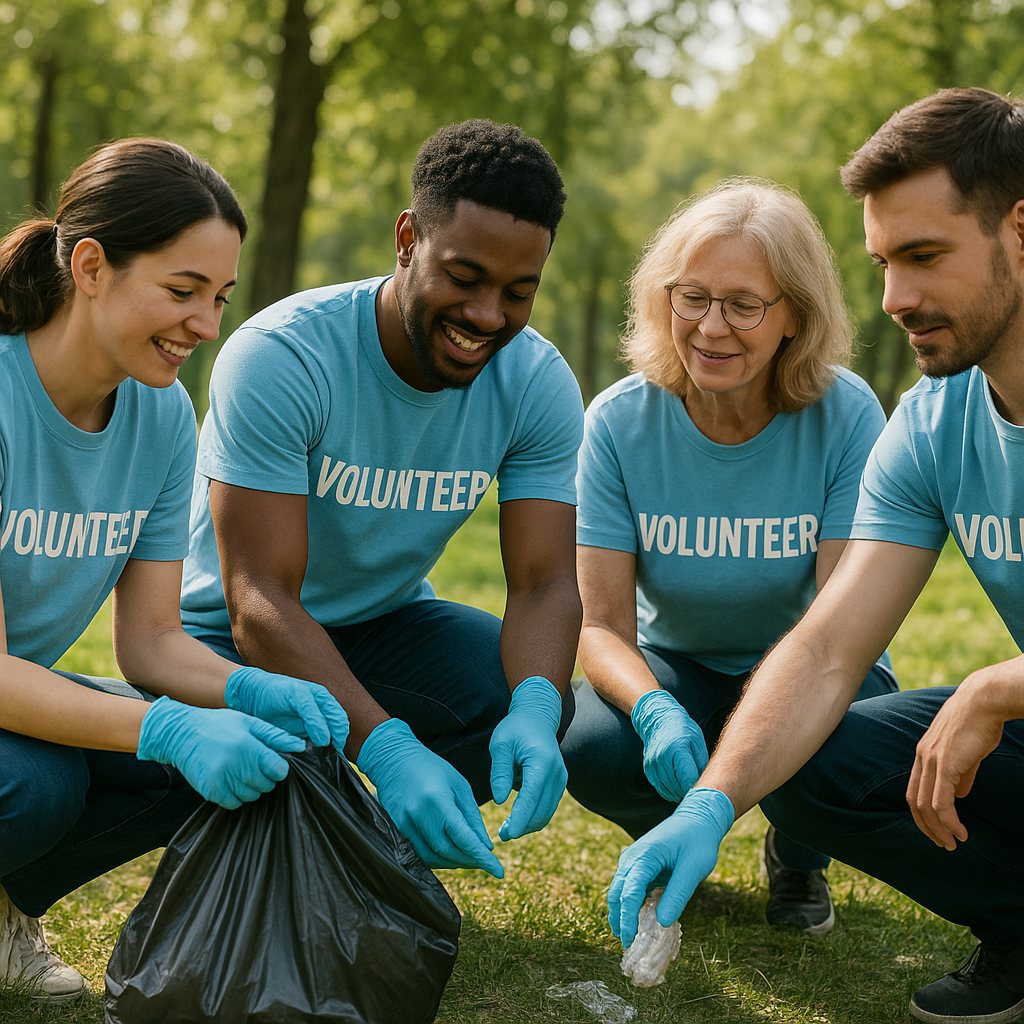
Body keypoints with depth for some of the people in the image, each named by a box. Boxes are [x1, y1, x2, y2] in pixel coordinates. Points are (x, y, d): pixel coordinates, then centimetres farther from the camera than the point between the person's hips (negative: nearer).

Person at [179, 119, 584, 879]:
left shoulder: (540, 384, -13)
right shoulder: (279, 358, -28)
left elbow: (545, 582, -18)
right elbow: (260, 597, -33)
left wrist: (534, 709, -41)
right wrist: (386, 750, -48)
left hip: (385, 621, 4)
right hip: (234, 638, -4)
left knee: (538, 705, -24)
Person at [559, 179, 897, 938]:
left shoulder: (845, 415, -20)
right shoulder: (620, 422, -16)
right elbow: (602, 625, -17)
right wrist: (655, 710, -41)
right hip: (677, 668, 1)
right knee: (590, 749, -31)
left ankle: (799, 858, 4)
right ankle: (672, 841, 9)